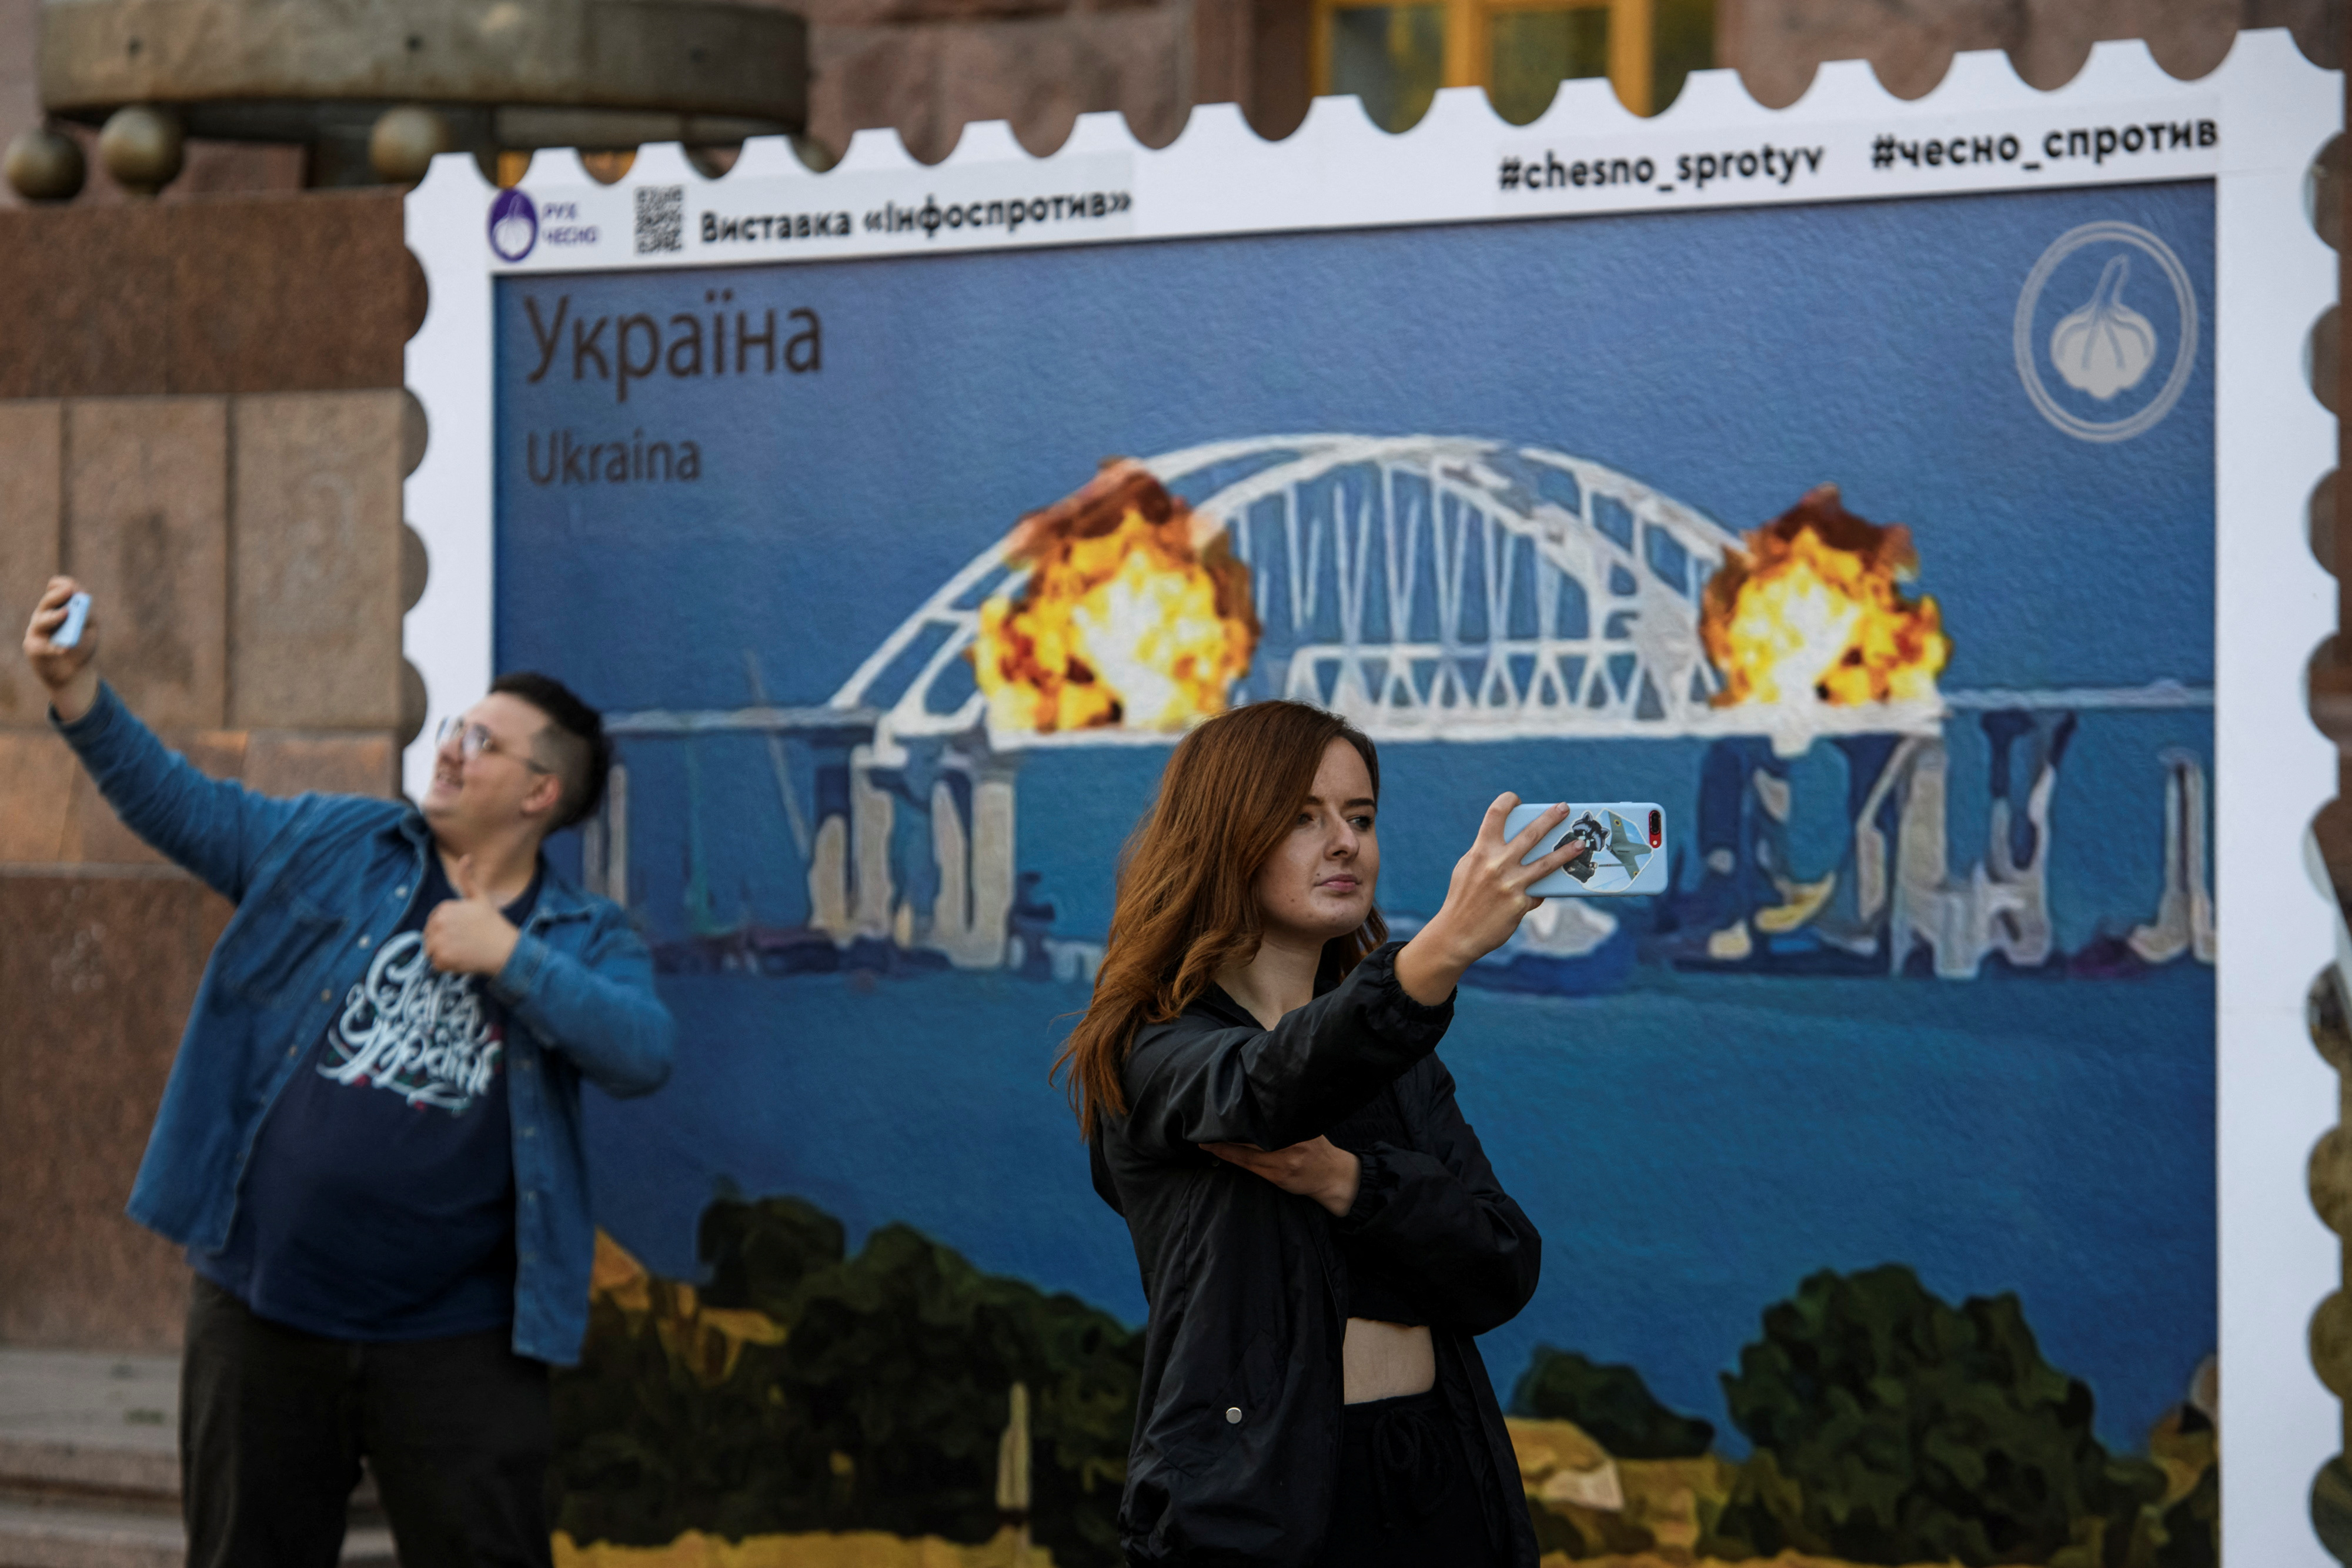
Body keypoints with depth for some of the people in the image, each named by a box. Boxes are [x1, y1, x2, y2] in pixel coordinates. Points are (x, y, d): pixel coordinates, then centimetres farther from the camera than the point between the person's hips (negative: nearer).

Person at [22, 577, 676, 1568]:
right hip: (262, 1320, 2)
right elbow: (184, 808, 7)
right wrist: (79, 694, -6)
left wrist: (510, 957, -17)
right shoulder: (338, 846, 8)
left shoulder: (586, 941, 4)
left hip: (455, 1340, -2)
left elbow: (642, 1056, -13)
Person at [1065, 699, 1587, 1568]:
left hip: (1438, 1494, 5)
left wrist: (1348, 1180, -16)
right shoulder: (1154, 1056, -5)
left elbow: (1504, 1275, 1)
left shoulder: (1398, 1062, 13)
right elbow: (1272, 1089, -28)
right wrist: (1444, 947, -43)